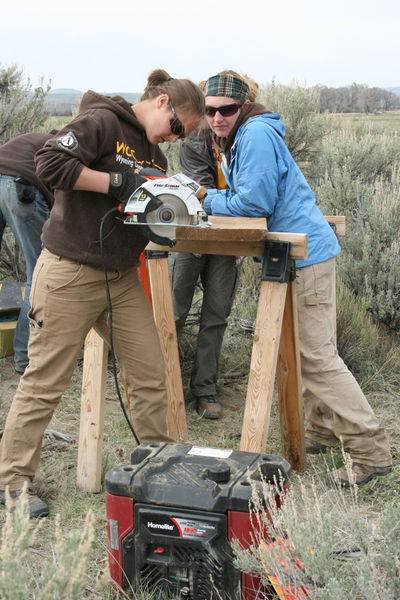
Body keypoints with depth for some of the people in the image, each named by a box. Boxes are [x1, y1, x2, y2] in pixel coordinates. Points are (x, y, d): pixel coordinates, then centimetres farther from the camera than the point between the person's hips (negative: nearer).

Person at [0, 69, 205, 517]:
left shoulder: (154, 155, 16)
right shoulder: (102, 121, -9)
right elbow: (50, 162, -20)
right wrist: (118, 182, -20)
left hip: (122, 279, 8)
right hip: (69, 275, -8)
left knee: (150, 378, 8)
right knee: (44, 383, 0)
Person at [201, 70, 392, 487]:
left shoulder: (256, 134, -14)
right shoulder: (233, 141, 18)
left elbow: (255, 202, -19)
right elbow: (241, 196, 24)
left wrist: (209, 201, -6)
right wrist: (208, 197, 7)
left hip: (306, 254, -11)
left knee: (317, 357, -9)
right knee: (301, 351, 18)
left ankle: (370, 451, -3)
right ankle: (322, 431, 31)